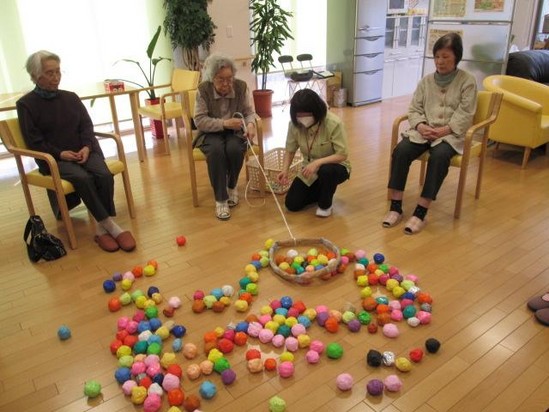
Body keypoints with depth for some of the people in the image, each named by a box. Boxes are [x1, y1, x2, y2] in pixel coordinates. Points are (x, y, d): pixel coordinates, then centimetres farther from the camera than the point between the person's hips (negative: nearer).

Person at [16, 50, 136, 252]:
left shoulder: (71, 97, 14)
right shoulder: (26, 104, 2)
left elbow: (87, 125, 9)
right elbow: (34, 141, -3)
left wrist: (86, 147, -11)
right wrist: (60, 154, -17)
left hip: (84, 151, 3)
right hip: (53, 158, -3)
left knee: (104, 175, -28)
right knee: (83, 178, -33)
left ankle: (102, 227, -22)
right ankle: (109, 225, -26)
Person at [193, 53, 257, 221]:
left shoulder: (241, 86, -8)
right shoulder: (203, 90, -13)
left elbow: (249, 112, -3)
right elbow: (199, 120, -16)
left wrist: (250, 124, -27)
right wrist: (224, 123, -29)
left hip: (235, 132, 1)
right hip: (211, 133, -1)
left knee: (234, 148, -32)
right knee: (216, 150, -34)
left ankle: (232, 186, -1)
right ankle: (220, 199, -22)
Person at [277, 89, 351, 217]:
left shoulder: (334, 123, -28)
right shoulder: (295, 124, -15)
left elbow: (342, 154, -27)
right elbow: (290, 150, -3)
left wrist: (317, 162, -38)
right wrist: (285, 170, -21)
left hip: (335, 167, -4)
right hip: (310, 170, 4)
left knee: (326, 171, -40)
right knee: (292, 204, -5)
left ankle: (325, 204, -9)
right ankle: (321, 191, 23)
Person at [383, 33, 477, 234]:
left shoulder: (467, 81, 1)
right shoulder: (426, 80, 12)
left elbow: (465, 115, -6)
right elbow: (414, 109, 8)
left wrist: (443, 131, -20)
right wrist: (421, 126, -13)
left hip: (450, 134, -3)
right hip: (423, 130, 3)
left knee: (439, 156, -36)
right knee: (400, 151, -27)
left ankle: (420, 212, -31)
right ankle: (395, 207, -21)